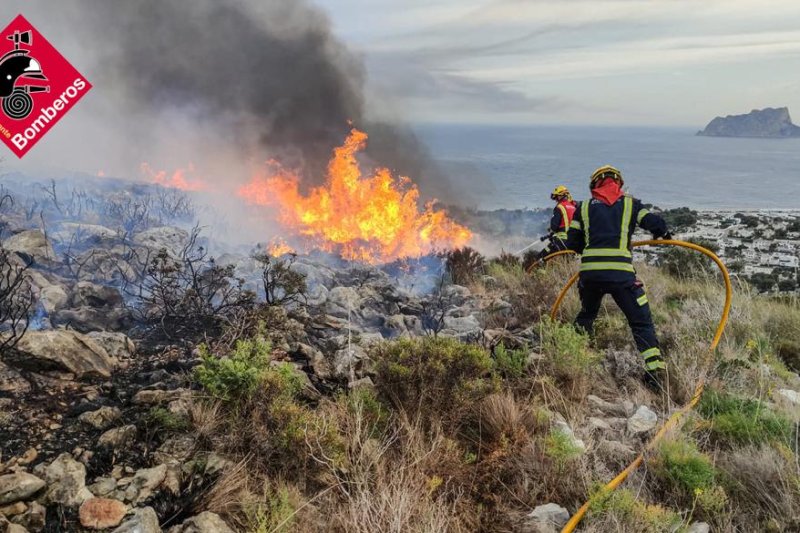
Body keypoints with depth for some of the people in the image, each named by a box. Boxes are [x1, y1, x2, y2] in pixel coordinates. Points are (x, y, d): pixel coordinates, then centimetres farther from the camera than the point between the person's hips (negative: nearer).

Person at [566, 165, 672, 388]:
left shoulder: (584, 208, 15)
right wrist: (662, 233, 26)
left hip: (589, 272, 2)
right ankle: (655, 369, -3)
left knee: (586, 314, 28)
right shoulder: (630, 204, 12)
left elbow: (572, 243, 13)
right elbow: (656, 224, 3)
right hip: (620, 273, -2)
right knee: (641, 323, 5)